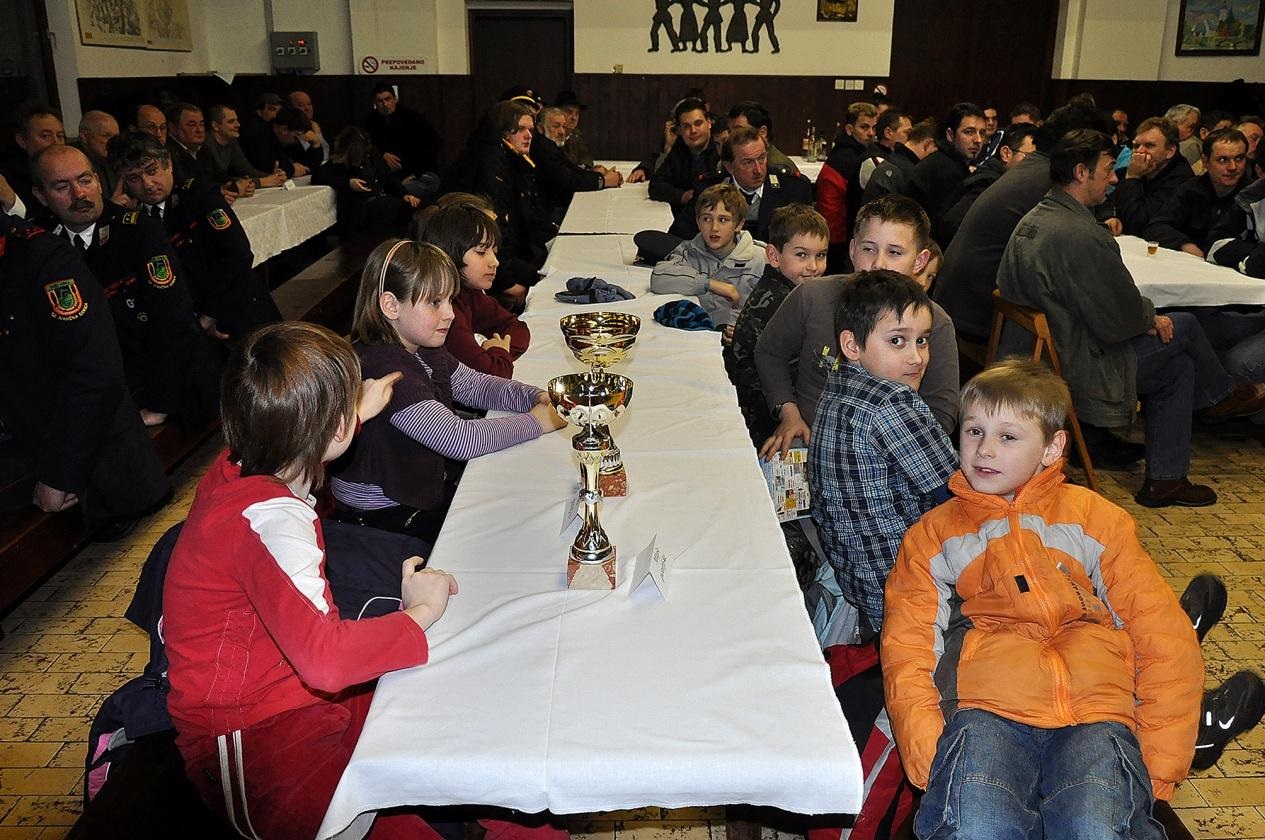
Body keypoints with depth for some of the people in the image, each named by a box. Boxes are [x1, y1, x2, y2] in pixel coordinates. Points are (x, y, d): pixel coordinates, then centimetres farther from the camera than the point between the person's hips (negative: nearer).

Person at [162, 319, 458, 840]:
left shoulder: (239, 465, 2)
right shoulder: (271, 521, -27)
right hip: (253, 739, -9)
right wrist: (418, 613, -22)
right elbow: (324, 657, -39)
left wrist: (359, 412, 40)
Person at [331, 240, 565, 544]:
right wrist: (537, 421, -21)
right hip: (386, 516, -9)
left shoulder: (424, 351, 2)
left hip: (429, 486, 9)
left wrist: (536, 397, -5)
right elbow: (458, 439, -32)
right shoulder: (381, 368, -29)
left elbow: (476, 385, 14)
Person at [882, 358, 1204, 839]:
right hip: (987, 711, 0)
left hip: (1095, 711, 1)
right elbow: (907, 655, 8)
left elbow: (1164, 640, 13)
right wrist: (931, 763, -8)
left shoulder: (1093, 516, 20)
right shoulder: (933, 535, 18)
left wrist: (1157, 764, 2)